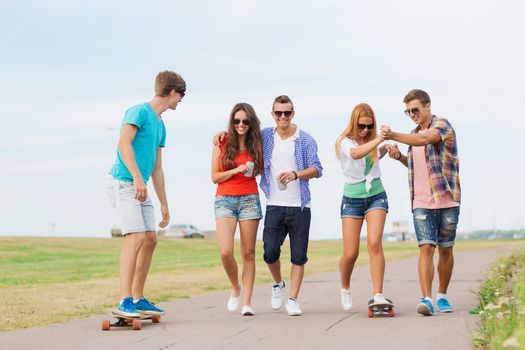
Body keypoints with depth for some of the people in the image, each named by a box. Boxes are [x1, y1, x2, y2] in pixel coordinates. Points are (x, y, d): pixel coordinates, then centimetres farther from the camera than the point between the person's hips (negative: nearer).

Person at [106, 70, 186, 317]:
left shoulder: (160, 125, 20)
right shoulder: (139, 112, -6)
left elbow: (157, 169, 24)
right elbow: (123, 144, -21)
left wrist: (164, 204, 24)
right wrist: (137, 177, -29)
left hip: (140, 189, 9)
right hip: (123, 183, -9)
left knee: (150, 240, 6)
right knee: (136, 238, -18)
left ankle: (137, 299, 14)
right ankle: (125, 302, -21)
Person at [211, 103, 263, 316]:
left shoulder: (255, 145, 8)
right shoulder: (222, 144, 4)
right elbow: (215, 177, 2)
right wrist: (236, 170, -11)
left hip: (249, 200, 1)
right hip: (225, 200, -1)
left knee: (248, 253, 0)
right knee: (226, 252, -14)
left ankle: (247, 302, 4)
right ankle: (235, 288, 13)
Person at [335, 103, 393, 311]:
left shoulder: (372, 140, 4)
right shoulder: (344, 142, -9)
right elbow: (356, 154, -34)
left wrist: (386, 149, 11)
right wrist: (379, 139, -42)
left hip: (376, 196, 2)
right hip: (352, 199, -2)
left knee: (374, 243, -18)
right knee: (350, 253, -3)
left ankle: (378, 295, -20)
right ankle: (345, 288, 27)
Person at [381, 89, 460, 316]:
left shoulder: (442, 125, -5)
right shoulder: (414, 133, 16)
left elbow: (424, 140, -27)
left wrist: (392, 135, -31)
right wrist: (400, 157, 8)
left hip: (447, 199, -4)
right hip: (422, 202, 4)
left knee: (445, 250, 7)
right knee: (426, 248, -10)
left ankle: (442, 296, 21)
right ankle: (426, 299, -17)